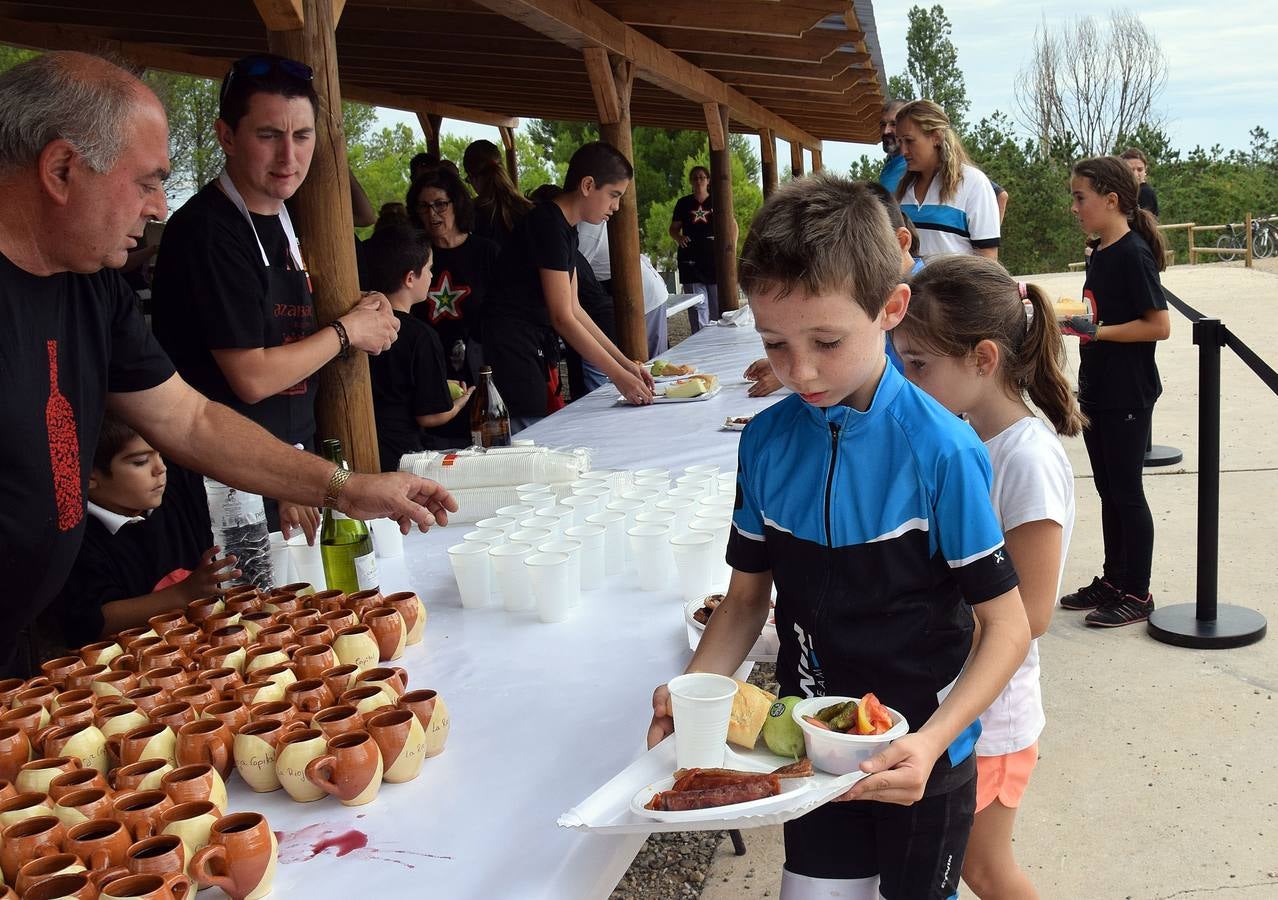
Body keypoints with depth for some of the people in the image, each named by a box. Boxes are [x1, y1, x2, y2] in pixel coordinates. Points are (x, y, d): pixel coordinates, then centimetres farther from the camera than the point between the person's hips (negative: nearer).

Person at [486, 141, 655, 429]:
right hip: (513, 349, -10)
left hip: (538, 350, 10)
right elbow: (563, 318, -18)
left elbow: (574, 309, 14)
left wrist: (625, 362, 9)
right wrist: (618, 375, -16)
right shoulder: (549, 225, -16)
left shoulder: (566, 228, 13)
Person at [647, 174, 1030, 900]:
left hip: (917, 759, -3)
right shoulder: (766, 440, -9)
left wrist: (931, 741, -27)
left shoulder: (940, 451, -21)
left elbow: (1008, 625, -15)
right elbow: (749, 595, 1)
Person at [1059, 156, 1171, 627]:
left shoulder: (1133, 254, -16)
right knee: (1108, 489, 15)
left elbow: (1159, 325, -20)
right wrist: (1068, 320, 6)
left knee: (1126, 491, 0)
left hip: (1128, 394, -9)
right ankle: (1113, 579, 27)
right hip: (1097, 389, 9)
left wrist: (1095, 330, -22)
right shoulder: (1099, 255, 10)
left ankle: (1137, 593, 11)